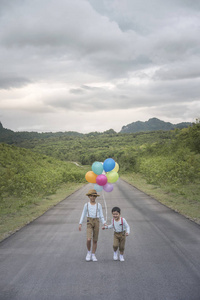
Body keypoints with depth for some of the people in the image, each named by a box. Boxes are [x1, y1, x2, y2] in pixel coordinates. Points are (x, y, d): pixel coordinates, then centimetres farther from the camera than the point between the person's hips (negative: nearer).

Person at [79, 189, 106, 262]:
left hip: (96, 222, 2)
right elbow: (83, 215, 7)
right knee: (89, 239, -17)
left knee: (95, 240, 5)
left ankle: (93, 255, 17)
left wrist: (104, 223, -5)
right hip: (89, 222, -1)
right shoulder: (86, 205, 4)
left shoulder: (98, 205, 5)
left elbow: (101, 215, 6)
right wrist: (80, 224, 1)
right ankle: (89, 252, 9)